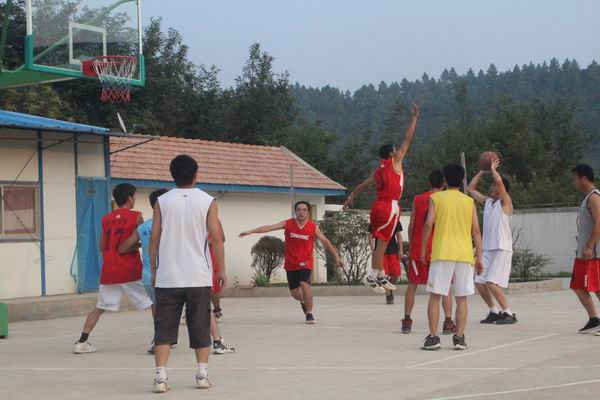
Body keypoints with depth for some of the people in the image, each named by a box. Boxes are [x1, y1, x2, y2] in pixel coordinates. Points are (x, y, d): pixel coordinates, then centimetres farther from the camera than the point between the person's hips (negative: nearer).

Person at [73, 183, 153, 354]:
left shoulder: (106, 219, 12)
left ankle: (82, 342, 6)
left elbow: (102, 246, 15)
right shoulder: (136, 216, -3)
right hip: (131, 270, -4)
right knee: (155, 303, 7)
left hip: (109, 271, 5)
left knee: (100, 308, 13)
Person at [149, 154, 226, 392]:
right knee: (200, 328, 11)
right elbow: (216, 238, -3)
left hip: (167, 277, 0)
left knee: (164, 328, 3)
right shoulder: (207, 201, -1)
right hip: (198, 277, 0)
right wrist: (222, 270, 6)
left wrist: (153, 271, 11)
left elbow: (154, 239, 2)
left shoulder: (162, 202, 1)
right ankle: (202, 375, 11)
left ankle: (160, 377, -6)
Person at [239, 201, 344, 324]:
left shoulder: (313, 227, -4)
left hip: (305, 262, -2)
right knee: (295, 292, 5)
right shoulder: (288, 224, -3)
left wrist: (336, 256, 2)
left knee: (304, 283, -25)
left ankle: (309, 314, -13)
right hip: (291, 263, 2)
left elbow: (325, 241, 3)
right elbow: (269, 227, -8)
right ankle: (304, 302, 42)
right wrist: (251, 231, -16)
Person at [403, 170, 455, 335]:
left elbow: (411, 225, 3)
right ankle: (448, 322, -3)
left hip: (418, 248, 2)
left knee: (412, 285, 10)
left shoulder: (417, 199, 4)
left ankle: (407, 321, 7)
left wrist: (410, 247, 11)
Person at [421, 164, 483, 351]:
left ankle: (433, 337, -6)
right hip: (465, 254, 2)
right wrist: (479, 256, 8)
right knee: (461, 298, 7)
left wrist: (423, 248, 3)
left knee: (435, 296, 1)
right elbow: (476, 230, 5)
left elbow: (429, 224, -6)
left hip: (442, 253, -2)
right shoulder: (469, 201, 10)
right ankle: (459, 338, 2)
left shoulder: (436, 198, 4)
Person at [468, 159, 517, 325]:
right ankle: (495, 312, 19)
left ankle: (509, 314, -8)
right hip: (487, 249, 8)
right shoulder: (487, 201, 14)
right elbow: (471, 188, 20)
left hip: (502, 250, -8)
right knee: (479, 283, 5)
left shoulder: (505, 202, -6)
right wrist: (483, 171, 14)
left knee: (492, 283, -17)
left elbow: (499, 181, -22)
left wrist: (493, 169, -5)